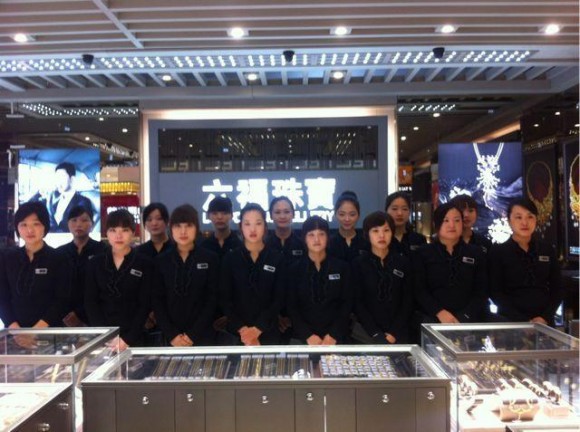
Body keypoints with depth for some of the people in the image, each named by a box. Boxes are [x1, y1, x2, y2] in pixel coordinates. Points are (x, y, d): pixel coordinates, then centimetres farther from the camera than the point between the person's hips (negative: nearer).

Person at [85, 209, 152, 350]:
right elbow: (90, 303, 2)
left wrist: (128, 339, -15)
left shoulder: (145, 263, -2)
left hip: (134, 339, -2)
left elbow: (145, 305, -5)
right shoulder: (95, 264, 5)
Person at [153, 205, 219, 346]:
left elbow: (212, 300, -4)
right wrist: (171, 335, -9)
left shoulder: (210, 259, -1)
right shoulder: (161, 261, 4)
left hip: (202, 337, -1)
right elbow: (157, 301, 1)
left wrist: (193, 335, -11)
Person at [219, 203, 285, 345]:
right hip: (237, 333, 0)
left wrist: (258, 329, -12)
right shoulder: (230, 259, 1)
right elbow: (225, 299, -2)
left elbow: (279, 299, -3)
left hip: (268, 333, 0)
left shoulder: (277, 259, 1)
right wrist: (242, 329, -13)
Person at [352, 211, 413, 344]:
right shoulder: (358, 263, 0)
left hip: (398, 334, 2)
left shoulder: (403, 262, 6)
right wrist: (376, 335, -13)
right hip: (368, 334, -1)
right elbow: (358, 303, -4)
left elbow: (408, 302, 3)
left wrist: (394, 333, -8)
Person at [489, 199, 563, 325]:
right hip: (511, 322, -3)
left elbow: (557, 289, 7)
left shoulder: (548, 250, 6)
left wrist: (545, 317, -8)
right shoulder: (498, 252, -5)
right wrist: (524, 321, -15)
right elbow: (495, 293, -8)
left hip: (544, 322, 3)